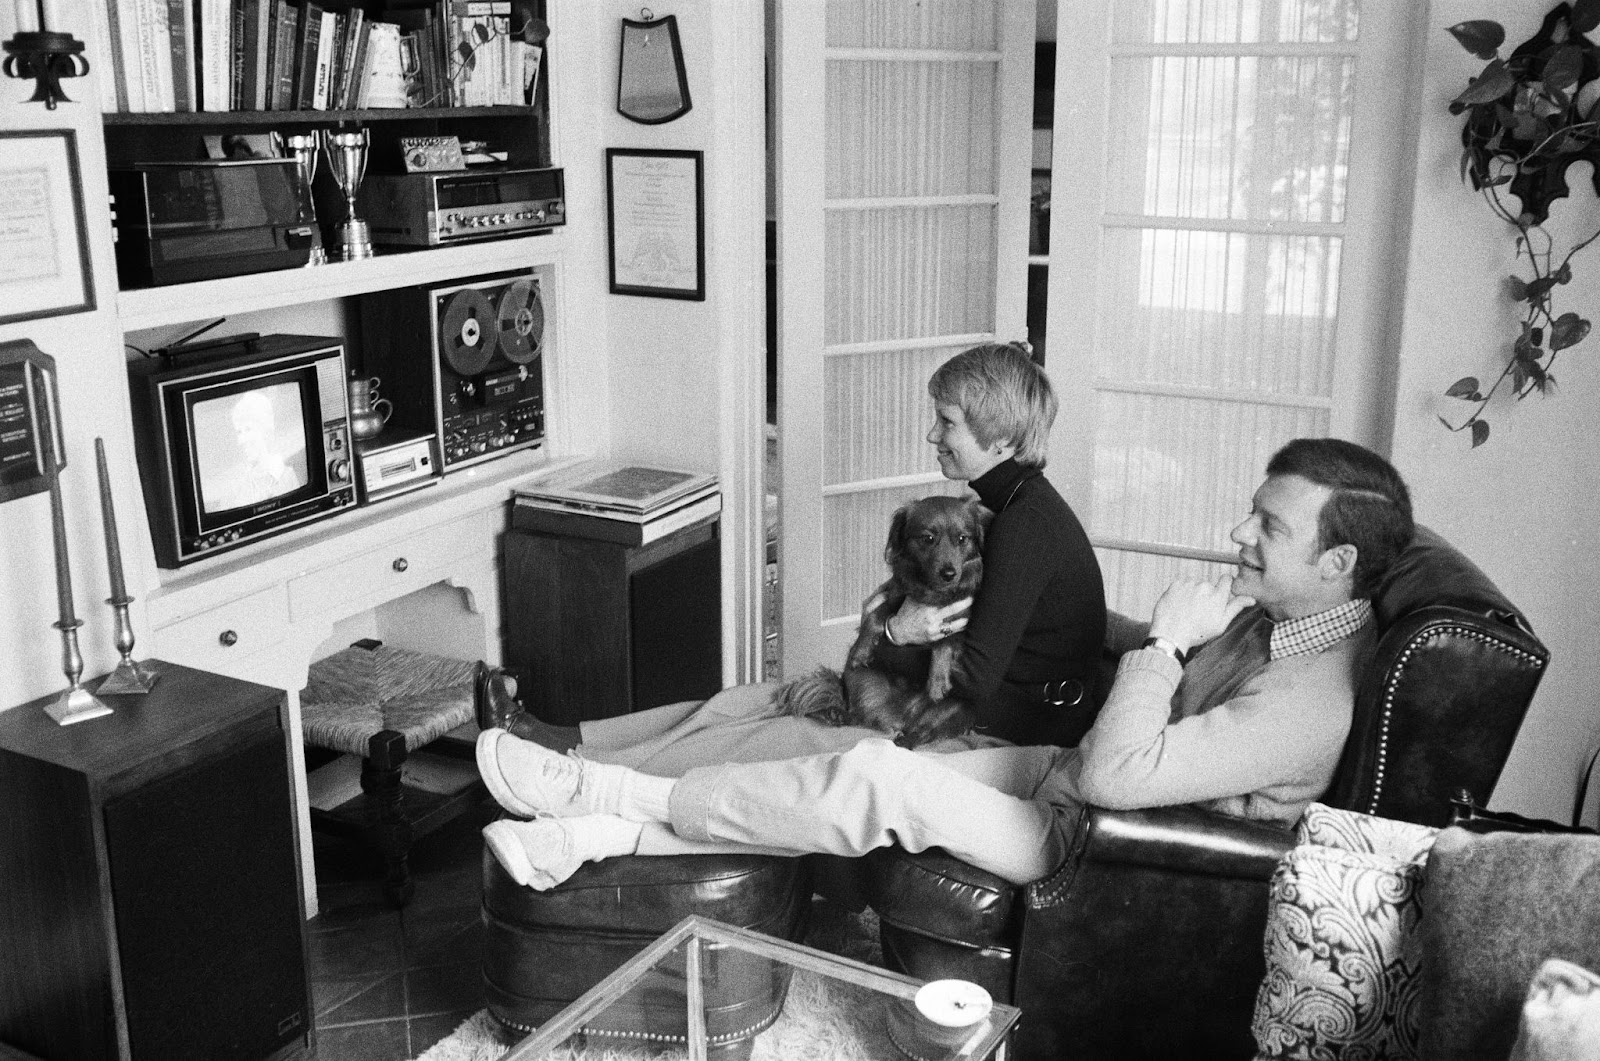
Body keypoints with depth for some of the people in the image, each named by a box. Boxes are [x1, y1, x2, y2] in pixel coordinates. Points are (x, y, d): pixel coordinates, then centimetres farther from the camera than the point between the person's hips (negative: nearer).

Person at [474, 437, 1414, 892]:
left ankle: (613, 795, -6)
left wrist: (1165, 639, -25)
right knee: (877, 777, -4)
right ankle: (602, 835, -2)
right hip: (1061, 771, 9)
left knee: (877, 781, -21)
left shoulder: (1308, 703, -27)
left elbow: (1116, 774, -31)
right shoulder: (1283, 610, 2)